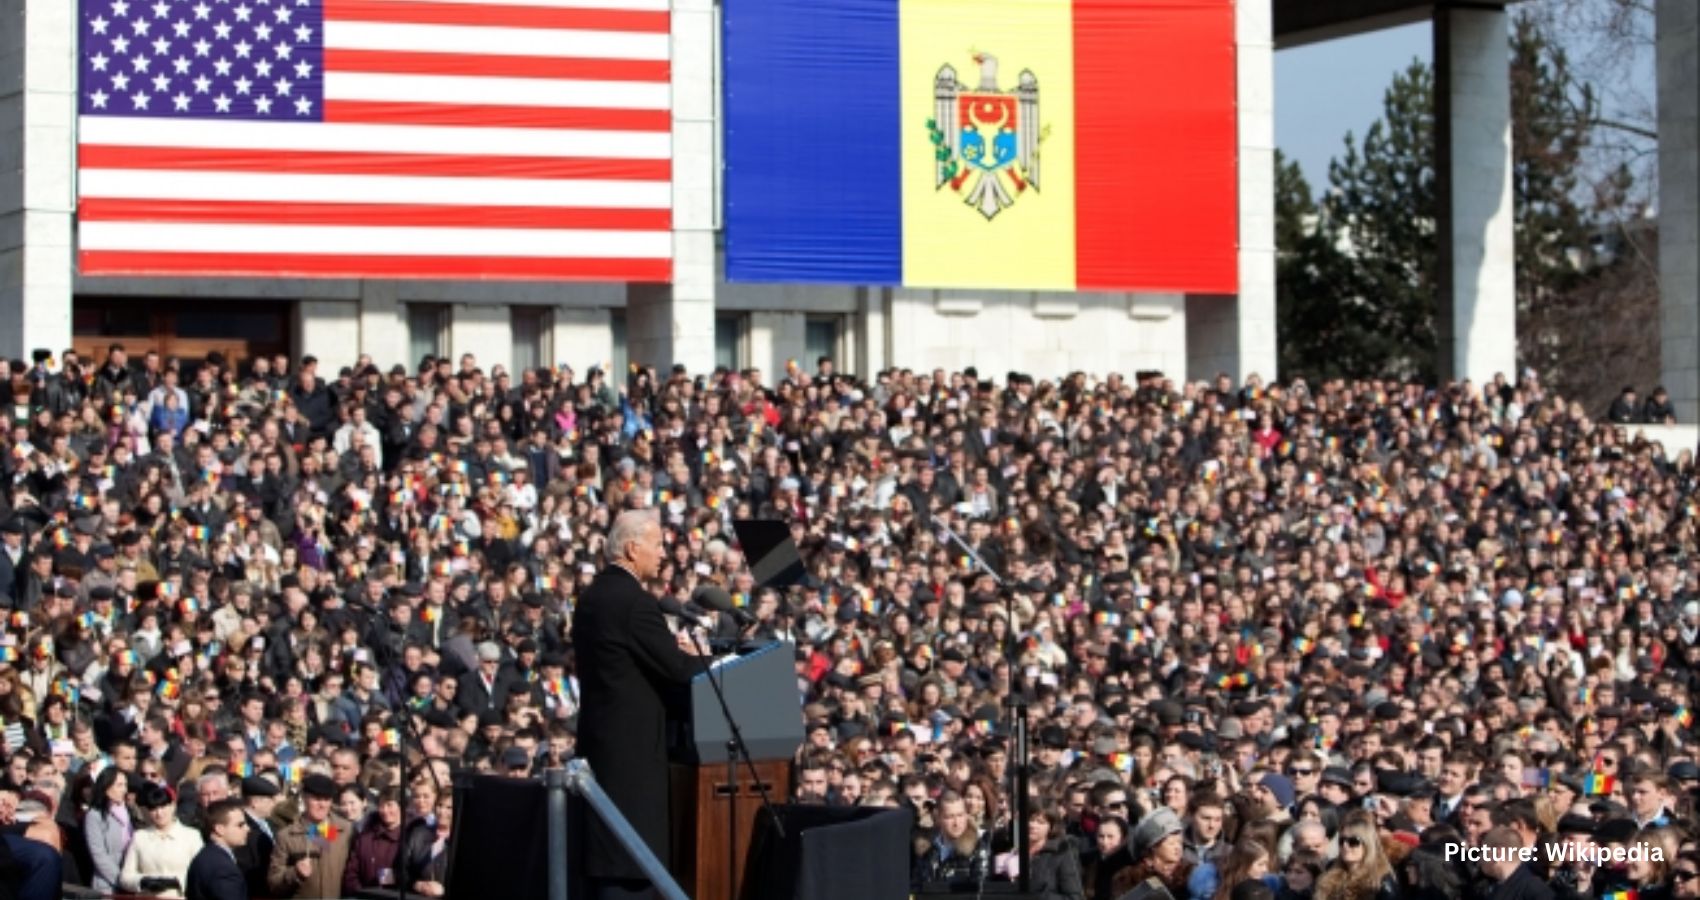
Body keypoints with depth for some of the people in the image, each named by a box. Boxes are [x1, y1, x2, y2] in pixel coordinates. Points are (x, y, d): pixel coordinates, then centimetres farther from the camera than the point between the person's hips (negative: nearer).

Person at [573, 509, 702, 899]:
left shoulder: (592, 596, 12)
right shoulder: (634, 600, -17)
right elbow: (678, 669, -17)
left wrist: (670, 647, 11)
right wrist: (687, 652, 4)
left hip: (602, 735, 10)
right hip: (631, 740, -10)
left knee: (607, 849, 12)